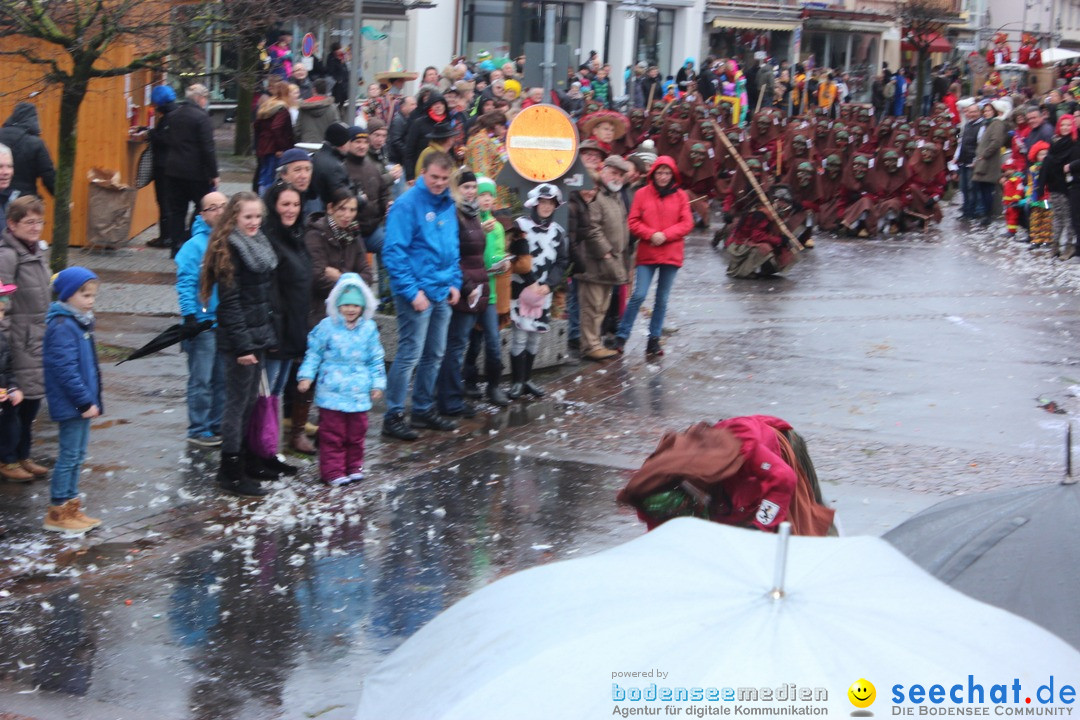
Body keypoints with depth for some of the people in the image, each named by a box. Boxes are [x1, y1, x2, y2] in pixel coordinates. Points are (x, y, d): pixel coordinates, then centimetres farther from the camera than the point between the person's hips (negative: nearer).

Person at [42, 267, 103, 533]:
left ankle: (71, 508, 23)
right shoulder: (62, 327, -19)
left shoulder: (81, 323, 13)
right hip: (70, 405, -10)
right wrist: (85, 401, -22)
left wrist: (93, 399, 17)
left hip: (82, 403, 10)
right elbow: (65, 369, -23)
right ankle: (57, 513, 6)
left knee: (77, 455, 14)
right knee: (69, 456, -3)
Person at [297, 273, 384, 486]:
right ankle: (332, 470, 4)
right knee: (332, 433, -1)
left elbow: (376, 359, 11)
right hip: (332, 392, -3)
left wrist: (378, 383, 9)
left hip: (358, 393, 3)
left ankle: (354, 466, 24)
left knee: (356, 432, 11)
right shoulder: (326, 326, -4)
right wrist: (306, 375, -5)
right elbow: (314, 353, 2)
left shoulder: (369, 328, 4)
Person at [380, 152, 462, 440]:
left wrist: (454, 282, 11)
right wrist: (412, 291, -19)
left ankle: (423, 409, 26)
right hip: (417, 293, -8)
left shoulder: (448, 205, 10)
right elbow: (393, 252, -17)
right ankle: (393, 416, -2)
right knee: (410, 354, -8)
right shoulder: (408, 204, -14)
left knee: (434, 354, 15)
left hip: (442, 293, 8)